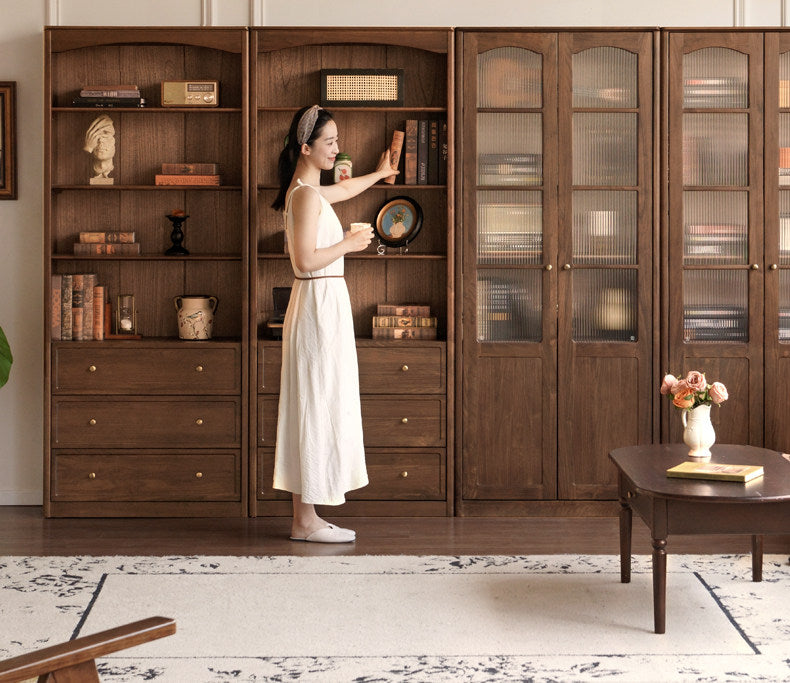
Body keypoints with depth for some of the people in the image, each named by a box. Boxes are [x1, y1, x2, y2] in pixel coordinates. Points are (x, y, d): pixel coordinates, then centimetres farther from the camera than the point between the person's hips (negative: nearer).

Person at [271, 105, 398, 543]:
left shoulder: (307, 190, 15)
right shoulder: (307, 194, -15)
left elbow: (346, 188, 38)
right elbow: (306, 260, -23)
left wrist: (379, 173, 56)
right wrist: (349, 244, -10)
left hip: (319, 305, 10)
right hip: (320, 305, -10)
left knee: (314, 408, 10)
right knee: (318, 407, -7)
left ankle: (305, 517, 15)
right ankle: (306, 521, -2)